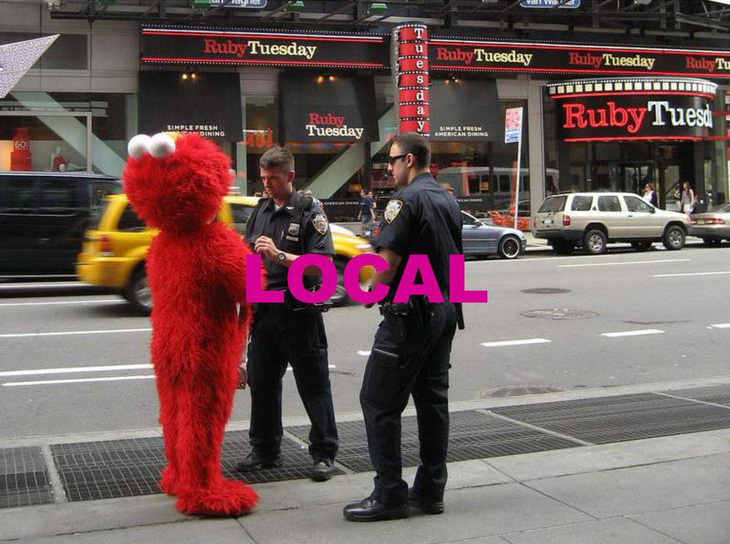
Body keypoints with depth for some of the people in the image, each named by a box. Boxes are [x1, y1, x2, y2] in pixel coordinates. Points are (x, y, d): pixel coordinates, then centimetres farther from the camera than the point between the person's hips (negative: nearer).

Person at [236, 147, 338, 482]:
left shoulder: (309, 212, -5)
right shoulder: (261, 210, 14)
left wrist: (280, 255, -20)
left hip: (299, 312, -6)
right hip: (264, 312, 6)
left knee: (314, 385, 1)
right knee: (261, 383, 12)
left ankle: (324, 454, 11)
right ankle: (265, 451, 25)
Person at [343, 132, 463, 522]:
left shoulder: (406, 199, -13)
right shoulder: (448, 201, 15)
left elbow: (388, 260, -19)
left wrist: (374, 293, -2)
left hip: (409, 313, -9)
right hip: (445, 310, 9)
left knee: (379, 402, -3)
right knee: (433, 399, 12)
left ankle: (389, 494, -2)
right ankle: (430, 490, 17)